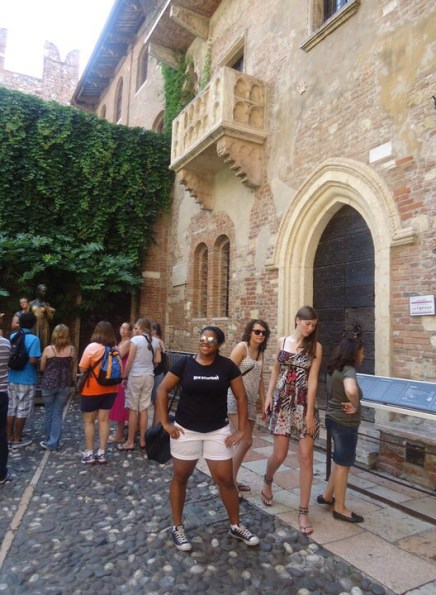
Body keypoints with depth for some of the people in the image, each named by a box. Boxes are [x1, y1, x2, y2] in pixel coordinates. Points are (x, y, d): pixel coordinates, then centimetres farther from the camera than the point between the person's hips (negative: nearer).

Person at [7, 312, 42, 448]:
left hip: (12, 378, 6)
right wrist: (41, 360, -3)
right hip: (26, 380, -6)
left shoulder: (12, 336, 5)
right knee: (22, 410, 5)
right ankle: (17, 440, 14)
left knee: (11, 408, 15)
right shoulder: (33, 339, -16)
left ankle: (9, 438, 24)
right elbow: (33, 360, -23)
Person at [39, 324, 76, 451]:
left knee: (48, 412, 16)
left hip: (49, 384, -1)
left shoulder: (48, 349, -7)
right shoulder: (71, 349, -4)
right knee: (58, 414, 9)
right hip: (64, 385, 1)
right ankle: (53, 442, 9)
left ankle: (49, 440, 29)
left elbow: (42, 368, 3)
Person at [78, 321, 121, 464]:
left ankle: (89, 453, 12)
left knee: (89, 421, 9)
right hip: (110, 389, 5)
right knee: (104, 420, 10)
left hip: (92, 390, -4)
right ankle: (101, 453, 15)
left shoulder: (92, 347, -16)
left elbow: (82, 368, -13)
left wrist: (92, 369, 5)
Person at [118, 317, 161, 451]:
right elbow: (157, 360, 6)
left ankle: (130, 442, 10)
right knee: (144, 409, 11)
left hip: (135, 376, -5)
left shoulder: (135, 339, -11)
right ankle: (142, 440, 18)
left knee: (133, 409, 2)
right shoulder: (155, 341, 4)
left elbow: (130, 361, -12)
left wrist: (125, 377, -3)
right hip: (149, 376, 5)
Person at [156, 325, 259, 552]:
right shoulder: (184, 363, -9)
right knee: (180, 477, 13)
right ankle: (177, 527, 33)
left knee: (226, 480, 5)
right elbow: (162, 390, -3)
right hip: (186, 430, 0)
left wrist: (241, 430, -5)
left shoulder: (227, 366, -7)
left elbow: (241, 397, -2)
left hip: (218, 431, 0)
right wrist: (165, 423, -6)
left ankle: (235, 526, 28)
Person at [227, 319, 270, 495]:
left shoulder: (260, 353, 11)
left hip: (251, 401, 8)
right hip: (236, 399, -8)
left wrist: (264, 403, 16)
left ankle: (232, 479, 25)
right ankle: (229, 480, 3)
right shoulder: (241, 347, -12)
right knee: (246, 441, -11)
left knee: (244, 442, 11)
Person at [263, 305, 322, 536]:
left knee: (306, 457, -1)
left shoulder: (315, 347, -4)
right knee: (279, 454, 6)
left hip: (304, 404, -1)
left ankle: (303, 512, 12)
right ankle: (267, 481, 39)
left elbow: (312, 381, -9)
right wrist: (269, 396, 6)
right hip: (282, 401, 1)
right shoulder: (282, 342, 4)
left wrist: (309, 413, -12)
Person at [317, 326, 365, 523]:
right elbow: (351, 391, -45)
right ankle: (340, 508, 22)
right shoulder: (348, 370, -24)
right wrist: (355, 406, -26)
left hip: (335, 419, 9)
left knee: (341, 461, 24)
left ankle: (327, 496, 36)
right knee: (343, 464, 6)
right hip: (345, 423, -9)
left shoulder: (337, 368, 4)